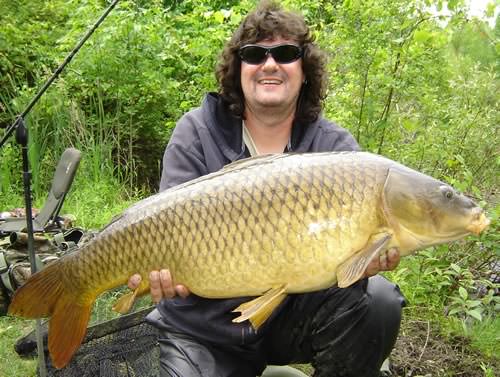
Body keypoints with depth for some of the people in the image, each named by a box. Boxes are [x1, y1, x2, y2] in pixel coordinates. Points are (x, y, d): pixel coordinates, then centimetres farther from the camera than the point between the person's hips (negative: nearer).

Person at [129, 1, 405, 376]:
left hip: (294, 314, 1)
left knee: (377, 301, -24)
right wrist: (160, 266, -34)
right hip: (204, 327, 0)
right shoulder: (197, 132, -5)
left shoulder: (335, 146, -4)